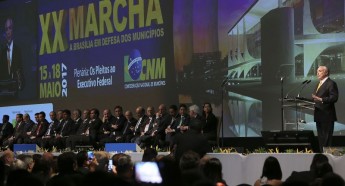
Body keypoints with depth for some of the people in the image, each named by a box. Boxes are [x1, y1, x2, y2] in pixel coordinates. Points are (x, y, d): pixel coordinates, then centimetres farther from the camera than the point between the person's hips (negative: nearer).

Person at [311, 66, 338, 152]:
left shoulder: (331, 83, -10)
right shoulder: (320, 84, 20)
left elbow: (334, 98, -20)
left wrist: (321, 99, -27)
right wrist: (314, 99, 5)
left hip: (327, 115, -9)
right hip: (319, 115, 9)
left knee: (327, 138, -8)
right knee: (320, 137, 13)